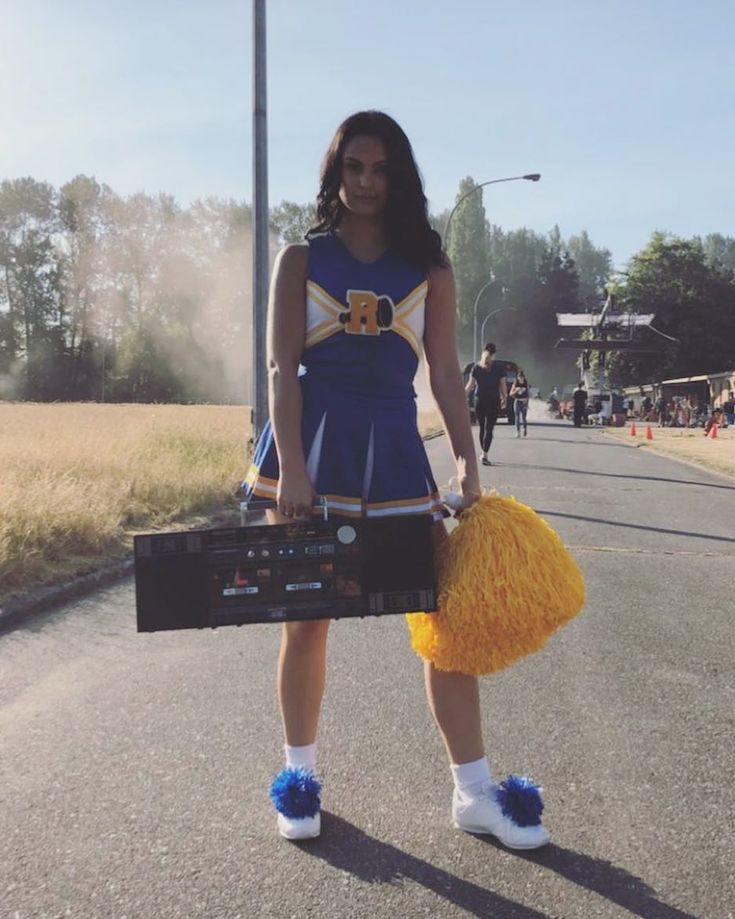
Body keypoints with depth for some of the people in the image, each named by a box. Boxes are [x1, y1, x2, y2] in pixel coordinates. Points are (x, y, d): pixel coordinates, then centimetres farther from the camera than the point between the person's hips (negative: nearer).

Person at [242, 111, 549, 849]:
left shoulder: (427, 267, 8)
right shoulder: (302, 258, 4)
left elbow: (444, 372, 6)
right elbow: (282, 367, -3)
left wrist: (468, 465, -3)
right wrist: (292, 470, -14)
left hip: (393, 448, 2)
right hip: (314, 441, -1)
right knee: (305, 617, 6)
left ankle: (473, 793, 12)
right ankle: (299, 776, 25)